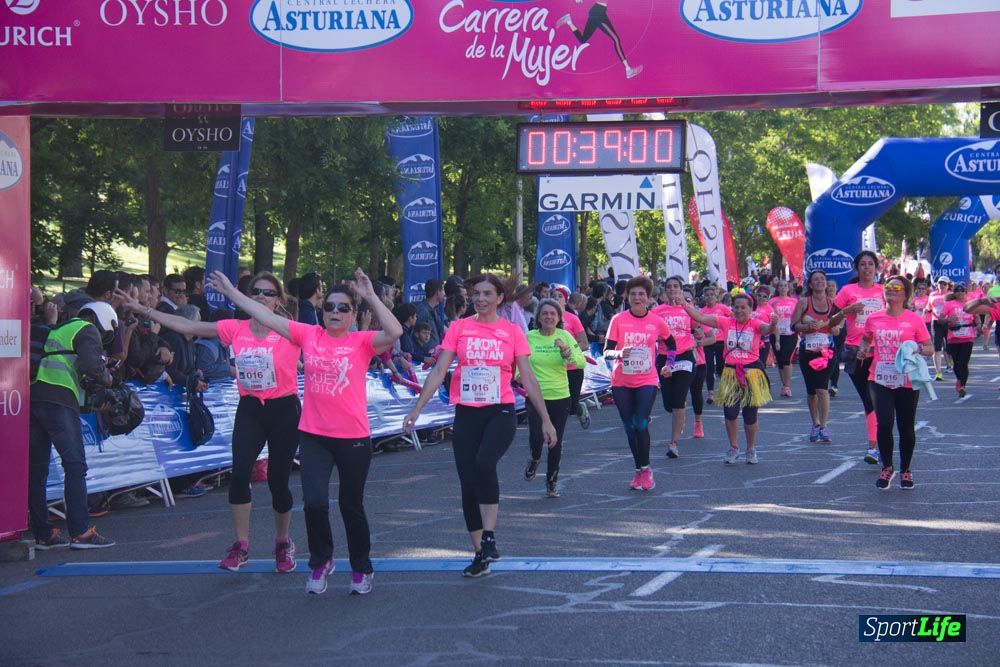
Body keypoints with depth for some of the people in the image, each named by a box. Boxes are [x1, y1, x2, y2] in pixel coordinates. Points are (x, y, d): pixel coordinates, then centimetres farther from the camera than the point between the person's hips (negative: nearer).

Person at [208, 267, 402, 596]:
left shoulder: (362, 342, -5)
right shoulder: (309, 335, 2)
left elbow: (394, 332, -23)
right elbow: (267, 317, 4)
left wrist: (370, 296, -23)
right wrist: (231, 291, 4)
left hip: (353, 438, -2)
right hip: (313, 436, 2)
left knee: (352, 506, 11)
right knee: (314, 502, -10)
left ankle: (362, 568, 30)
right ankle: (320, 562, 16)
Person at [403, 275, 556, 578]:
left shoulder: (512, 331, 1)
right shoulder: (459, 328, 4)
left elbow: (528, 378, 4)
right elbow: (438, 372, 1)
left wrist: (546, 420, 3)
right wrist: (417, 409, -7)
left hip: (500, 412, -3)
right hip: (466, 414, 3)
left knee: (484, 463, -29)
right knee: (468, 483, 3)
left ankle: (489, 537, -17)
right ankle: (480, 554, 16)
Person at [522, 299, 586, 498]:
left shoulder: (564, 336, -4)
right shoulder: (529, 337, -2)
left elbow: (581, 362, -11)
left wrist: (566, 351, -27)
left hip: (560, 397, 0)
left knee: (555, 443, 2)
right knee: (536, 436, -14)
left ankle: (552, 482, 23)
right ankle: (535, 459, 22)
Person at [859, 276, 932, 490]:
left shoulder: (914, 319, -2)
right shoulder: (873, 319, 5)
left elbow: (930, 348, 3)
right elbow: (866, 338, 24)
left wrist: (919, 350, -18)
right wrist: (863, 349, 3)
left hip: (907, 382, -1)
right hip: (880, 380, 1)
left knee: (906, 428, 7)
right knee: (885, 423, -11)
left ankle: (905, 470, 26)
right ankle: (887, 467, 10)